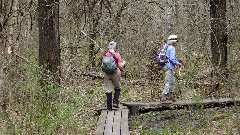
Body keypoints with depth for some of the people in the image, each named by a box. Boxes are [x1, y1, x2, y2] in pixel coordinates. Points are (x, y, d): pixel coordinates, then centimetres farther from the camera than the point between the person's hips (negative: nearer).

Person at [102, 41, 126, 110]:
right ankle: (115, 102, 2)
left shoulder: (105, 55, 5)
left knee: (108, 90, 5)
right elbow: (120, 66, -7)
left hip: (106, 73, 3)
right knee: (117, 88, 17)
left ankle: (109, 107, 3)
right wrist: (123, 63, 14)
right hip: (115, 73, -3)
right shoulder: (117, 55, -5)